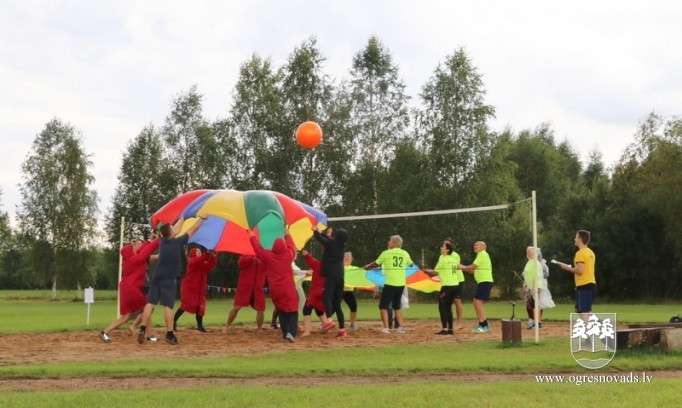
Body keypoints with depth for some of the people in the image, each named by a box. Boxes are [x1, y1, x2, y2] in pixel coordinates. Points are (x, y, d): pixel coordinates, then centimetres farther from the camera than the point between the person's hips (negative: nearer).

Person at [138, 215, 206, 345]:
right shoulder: (178, 242, -9)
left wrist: (183, 218, 36)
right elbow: (193, 230, 1)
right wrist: (201, 218, 14)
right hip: (169, 279, -5)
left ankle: (143, 330, -7)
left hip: (157, 277, 5)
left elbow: (175, 231, 24)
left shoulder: (162, 241, 6)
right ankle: (170, 334, -5)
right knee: (168, 306, -5)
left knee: (150, 303, 1)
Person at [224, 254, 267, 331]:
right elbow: (240, 262, -18)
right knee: (236, 307, -5)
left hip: (258, 288, 2)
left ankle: (259, 330, 18)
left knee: (260, 309, 0)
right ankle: (227, 326, 9)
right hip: (244, 286, -2)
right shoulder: (246, 255, 4)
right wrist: (253, 256, -24)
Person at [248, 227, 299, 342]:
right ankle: (291, 332, -20)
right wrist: (287, 235, 34)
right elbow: (291, 247, 18)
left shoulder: (268, 255, -4)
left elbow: (258, 248, 10)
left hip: (275, 290, 2)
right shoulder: (288, 255, -3)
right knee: (292, 312, -1)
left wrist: (252, 236, 24)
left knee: (282, 312, 13)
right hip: (288, 289, -2)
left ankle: (285, 334, 8)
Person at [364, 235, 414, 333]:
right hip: (401, 284, 5)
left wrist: (366, 267, 28)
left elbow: (376, 264, 9)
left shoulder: (386, 253, -4)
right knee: (397, 306, 19)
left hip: (390, 283, -5)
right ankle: (401, 327, 11)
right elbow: (411, 264, 24)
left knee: (383, 306, 3)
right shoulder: (405, 254, 7)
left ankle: (386, 328, -7)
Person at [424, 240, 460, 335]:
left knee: (442, 307, -3)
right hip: (455, 285, 7)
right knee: (448, 308, 13)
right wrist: (431, 271, 23)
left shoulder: (443, 258, -8)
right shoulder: (454, 259, 14)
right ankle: (450, 329, 11)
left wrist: (427, 271, 15)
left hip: (447, 286, -7)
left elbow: (435, 272, -4)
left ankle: (444, 329, -10)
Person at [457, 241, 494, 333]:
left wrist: (462, 267, 4)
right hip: (483, 282, 10)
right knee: (476, 302, 12)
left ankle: (484, 325, -10)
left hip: (485, 282, -10)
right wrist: (463, 267, 13)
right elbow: (474, 270, 21)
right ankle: (483, 325, 15)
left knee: (478, 302, -12)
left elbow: (472, 267, -12)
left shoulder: (482, 255, -10)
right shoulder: (482, 255, 21)